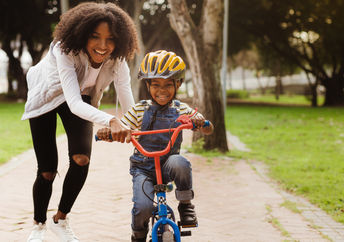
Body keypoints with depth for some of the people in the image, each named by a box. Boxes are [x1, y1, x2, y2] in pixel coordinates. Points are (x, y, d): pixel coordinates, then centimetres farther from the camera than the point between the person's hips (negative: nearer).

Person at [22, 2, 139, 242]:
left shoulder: (117, 61, -26)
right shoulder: (66, 51, -39)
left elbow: (130, 107, -26)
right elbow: (74, 103, -48)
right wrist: (111, 121, -64)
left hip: (81, 100, 3)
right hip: (46, 98, -3)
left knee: (81, 158, -19)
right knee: (47, 170, -3)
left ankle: (61, 220, 4)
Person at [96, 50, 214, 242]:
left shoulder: (181, 110, 2)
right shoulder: (140, 110, -1)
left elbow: (208, 130, -3)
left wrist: (201, 122, -27)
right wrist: (107, 132, -27)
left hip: (167, 163, 1)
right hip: (143, 167, -1)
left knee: (179, 163, -36)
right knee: (143, 207, -23)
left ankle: (186, 204, -9)